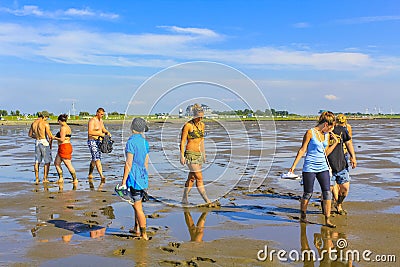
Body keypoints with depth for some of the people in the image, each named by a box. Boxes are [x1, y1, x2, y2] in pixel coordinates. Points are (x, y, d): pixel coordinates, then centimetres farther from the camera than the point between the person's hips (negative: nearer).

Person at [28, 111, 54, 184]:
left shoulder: (33, 123, 8)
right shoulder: (45, 123, -12)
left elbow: (30, 134, 19)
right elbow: (50, 136, -15)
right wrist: (50, 144, 0)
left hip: (37, 143, 6)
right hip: (44, 142, -6)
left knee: (37, 162, 9)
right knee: (47, 162, 4)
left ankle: (37, 179, 8)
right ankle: (45, 179, 3)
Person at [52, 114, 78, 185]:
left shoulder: (63, 127, -15)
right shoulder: (68, 127, 15)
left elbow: (62, 139, -20)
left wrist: (55, 138, -5)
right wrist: (56, 137, 22)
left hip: (64, 147, -11)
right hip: (68, 146, 11)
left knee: (68, 165, -5)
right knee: (56, 163, 14)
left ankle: (75, 180, 1)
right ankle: (61, 179, 15)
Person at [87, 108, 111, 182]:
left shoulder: (101, 120, 14)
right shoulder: (92, 121, -14)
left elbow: (103, 129, 25)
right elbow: (90, 132, -25)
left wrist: (107, 132, 4)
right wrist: (100, 134, -25)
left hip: (98, 142, 9)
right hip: (92, 142, -9)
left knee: (94, 159, 18)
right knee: (97, 159, -16)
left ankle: (90, 175, 33)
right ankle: (102, 176, -24)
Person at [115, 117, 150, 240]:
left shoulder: (131, 141, -15)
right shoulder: (145, 142, 8)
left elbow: (129, 163, -17)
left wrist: (123, 182, -13)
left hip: (134, 176, -8)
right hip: (143, 175, 8)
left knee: (138, 207, -1)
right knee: (136, 204, 21)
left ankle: (144, 235, 4)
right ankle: (137, 228, 33)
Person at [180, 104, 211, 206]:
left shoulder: (202, 125, 9)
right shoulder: (188, 125, -11)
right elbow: (183, 141, -10)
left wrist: (204, 154, 19)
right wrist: (182, 156, -13)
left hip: (199, 154, 7)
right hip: (190, 154, -7)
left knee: (192, 178, 11)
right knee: (199, 177, -10)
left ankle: (184, 198, 21)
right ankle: (206, 200, -9)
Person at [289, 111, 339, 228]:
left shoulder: (327, 135, 10)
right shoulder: (310, 133, -7)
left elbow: (326, 152, 17)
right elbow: (302, 150, -6)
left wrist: (335, 142, 8)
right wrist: (293, 166, -8)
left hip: (323, 167, 6)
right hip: (310, 167, -5)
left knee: (327, 192, -1)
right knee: (308, 194, 3)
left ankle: (327, 220, 6)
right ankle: (303, 216, 22)